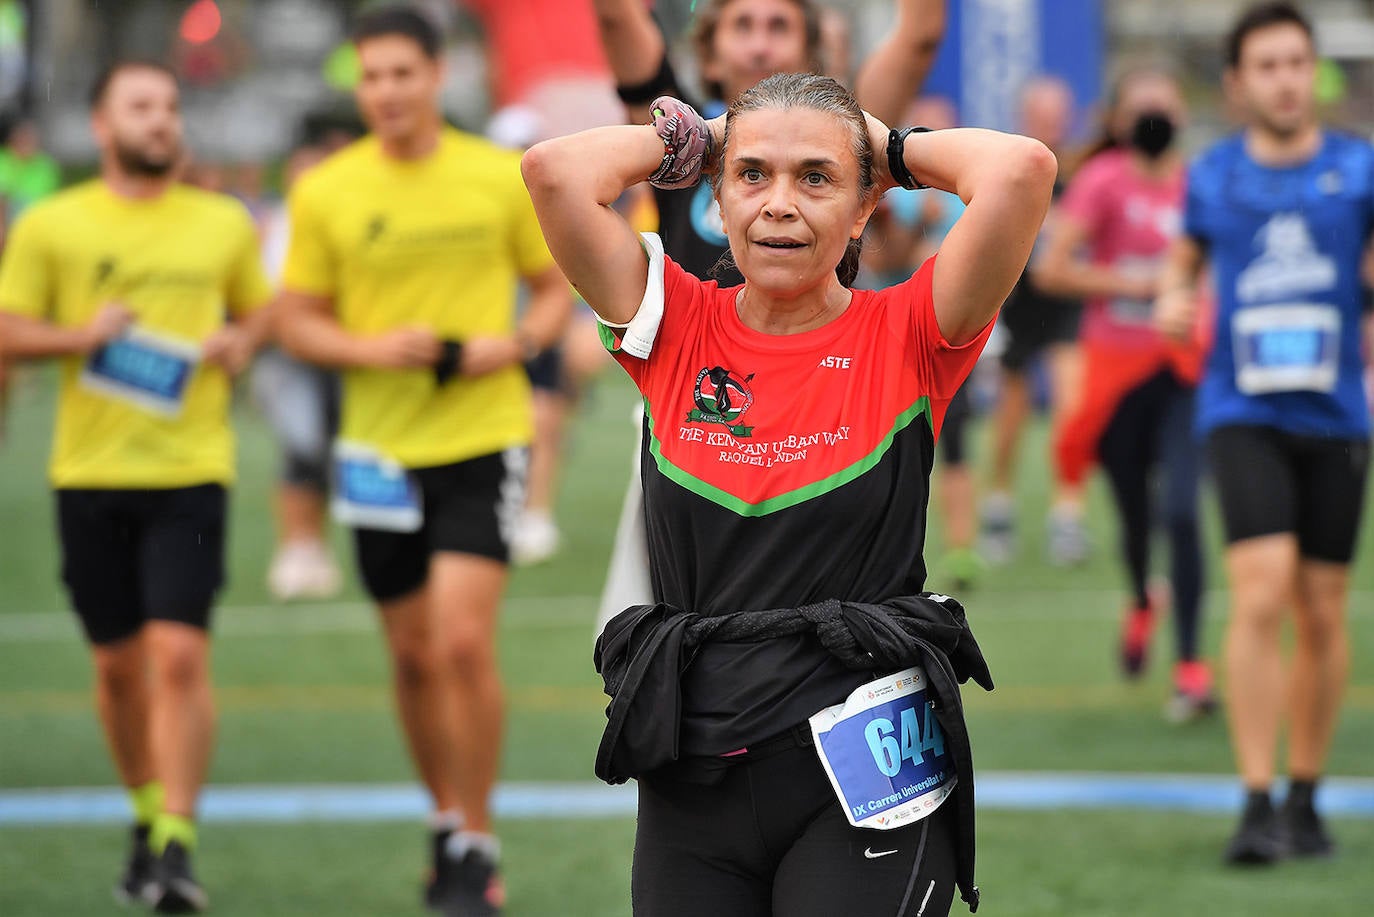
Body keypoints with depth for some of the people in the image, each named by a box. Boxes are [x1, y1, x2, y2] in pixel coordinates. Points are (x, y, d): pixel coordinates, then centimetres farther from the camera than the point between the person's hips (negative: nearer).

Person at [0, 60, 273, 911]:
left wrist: (241, 343, -1)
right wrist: (80, 335, -13)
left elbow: (259, 309, 21)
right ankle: (149, 817, 29)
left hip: (192, 469, -1)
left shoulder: (225, 224, 8)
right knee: (119, 663, 9)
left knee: (181, 656, -13)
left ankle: (177, 848, -12)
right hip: (90, 469, 1)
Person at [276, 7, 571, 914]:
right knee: (414, 653, 10)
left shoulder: (503, 178, -2)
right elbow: (298, 320, 6)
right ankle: (448, 821, 30)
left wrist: (513, 344, -12)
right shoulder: (325, 192, 1)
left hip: (484, 439, -2)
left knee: (465, 641, -14)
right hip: (382, 450, 3)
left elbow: (558, 285, 8)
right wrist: (371, 350, -13)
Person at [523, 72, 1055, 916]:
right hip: (691, 776, 3)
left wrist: (892, 148, 3)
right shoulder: (676, 326, 6)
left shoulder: (905, 338, -1)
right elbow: (556, 171, -5)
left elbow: (1022, 170, -15)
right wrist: (693, 141, 9)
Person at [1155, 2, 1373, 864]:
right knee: (1262, 593, -17)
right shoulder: (1213, 176, 6)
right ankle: (1257, 804, -16)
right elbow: (1185, 260, 22)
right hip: (1244, 412, -1)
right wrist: (1171, 300, -1)